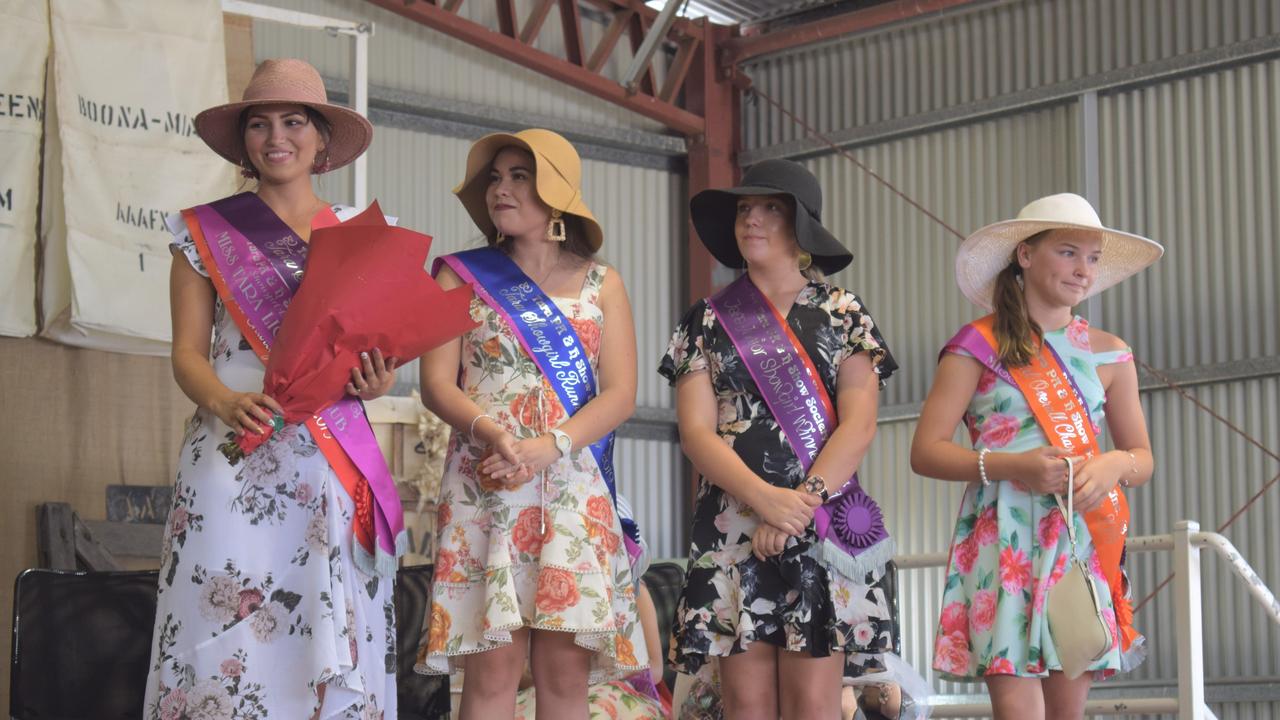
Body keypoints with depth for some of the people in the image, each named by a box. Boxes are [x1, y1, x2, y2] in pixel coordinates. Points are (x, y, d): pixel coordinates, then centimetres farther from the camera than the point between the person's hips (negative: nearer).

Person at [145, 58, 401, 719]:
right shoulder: (207, 231, 9)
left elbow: (381, 345, 16)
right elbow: (188, 350, 3)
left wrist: (376, 381, -7)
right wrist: (224, 403, -17)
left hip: (335, 457, 2)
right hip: (236, 451, -2)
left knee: (333, 635, -5)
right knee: (232, 630, -10)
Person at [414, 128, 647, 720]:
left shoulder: (600, 284, 11)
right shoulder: (462, 276, 9)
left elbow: (620, 395, 2)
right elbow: (437, 384, 0)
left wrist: (550, 446, -15)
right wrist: (488, 430, -20)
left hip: (574, 489, 1)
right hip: (484, 487, -1)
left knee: (566, 670, -3)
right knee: (493, 666, -9)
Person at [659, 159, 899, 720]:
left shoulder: (843, 314, 9)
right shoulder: (709, 320, 12)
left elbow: (858, 425, -2)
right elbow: (696, 431, 1)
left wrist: (802, 500, -16)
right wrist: (765, 499, -15)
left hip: (824, 528, -1)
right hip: (733, 523, 1)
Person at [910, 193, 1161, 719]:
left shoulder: (1109, 355, 11)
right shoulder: (978, 347, 0)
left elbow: (1142, 460, 14)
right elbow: (925, 452, -4)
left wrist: (1114, 465, -10)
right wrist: (1013, 465, -18)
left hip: (1082, 546, 3)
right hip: (1003, 546, -3)